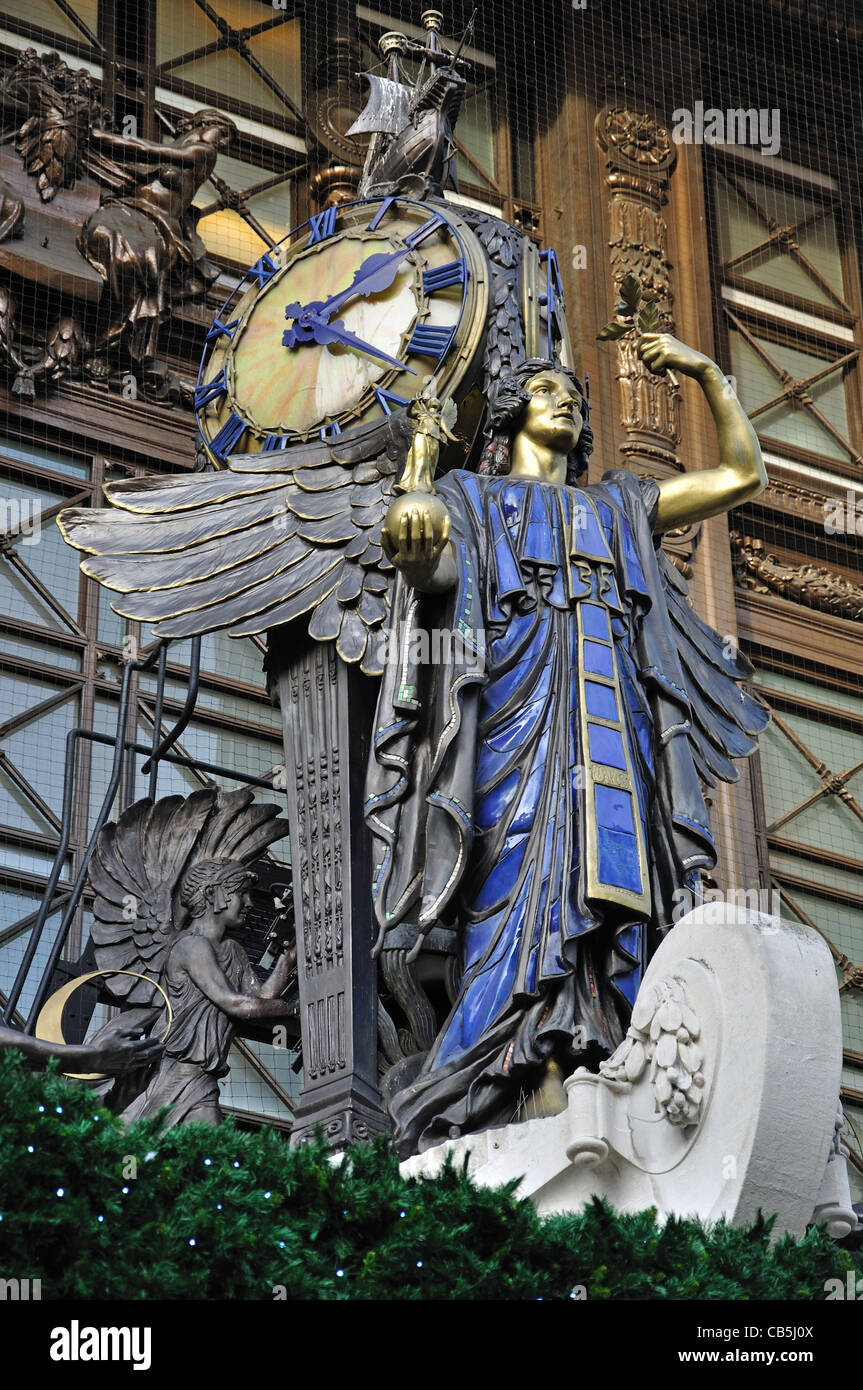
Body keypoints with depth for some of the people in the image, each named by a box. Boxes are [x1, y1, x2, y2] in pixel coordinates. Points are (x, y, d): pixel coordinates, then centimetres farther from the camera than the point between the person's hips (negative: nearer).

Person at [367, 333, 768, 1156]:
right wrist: (409, 528, -23)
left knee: (611, 879, -13)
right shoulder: (473, 498, 23)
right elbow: (427, 565, 1)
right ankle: (539, 1074, -36)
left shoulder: (617, 507, 34)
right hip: (519, 695, -4)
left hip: (612, 711, 4)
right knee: (529, 876, -23)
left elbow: (742, 475, 33)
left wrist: (706, 373, 28)